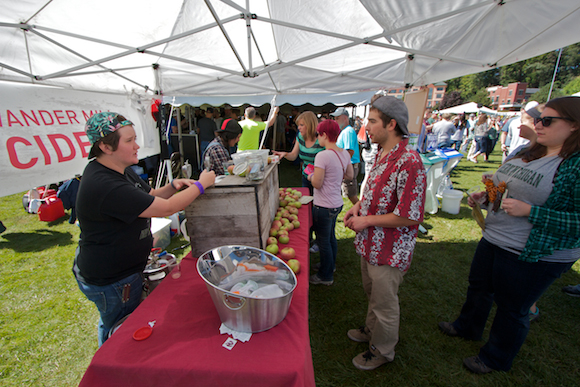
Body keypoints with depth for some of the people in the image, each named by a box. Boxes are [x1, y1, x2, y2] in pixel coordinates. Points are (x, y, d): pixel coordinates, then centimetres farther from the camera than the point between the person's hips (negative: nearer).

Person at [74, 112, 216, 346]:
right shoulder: (104, 185, -32)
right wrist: (201, 185, -20)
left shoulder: (119, 170, 0)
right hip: (111, 281, -10)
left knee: (111, 325, 30)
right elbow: (166, 209, -31)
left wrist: (173, 186, -10)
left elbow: (150, 197, 9)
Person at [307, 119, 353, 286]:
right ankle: (331, 265, 46)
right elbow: (350, 175, 14)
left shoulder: (322, 156, -23)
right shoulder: (344, 153, 2)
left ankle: (325, 276, 27)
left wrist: (311, 176, -2)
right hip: (337, 203, 8)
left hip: (323, 207, -8)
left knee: (323, 241, 9)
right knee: (331, 237, 25)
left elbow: (317, 184, -22)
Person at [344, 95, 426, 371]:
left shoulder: (409, 163, -28)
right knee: (372, 293, 29)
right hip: (370, 243, 9)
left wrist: (366, 220, -20)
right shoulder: (382, 154, 4)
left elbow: (409, 216, -28)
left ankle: (383, 351, 40)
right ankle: (372, 330, 54)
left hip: (389, 251, -9)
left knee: (384, 303, 14)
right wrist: (358, 206, 0)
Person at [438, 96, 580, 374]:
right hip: (493, 239, 8)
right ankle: (467, 327, 52)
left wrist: (528, 211, -28)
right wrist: (484, 195, 1)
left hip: (533, 256, -7)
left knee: (511, 309, 14)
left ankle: (496, 358, 40)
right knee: (479, 287, 25)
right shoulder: (526, 153, 4)